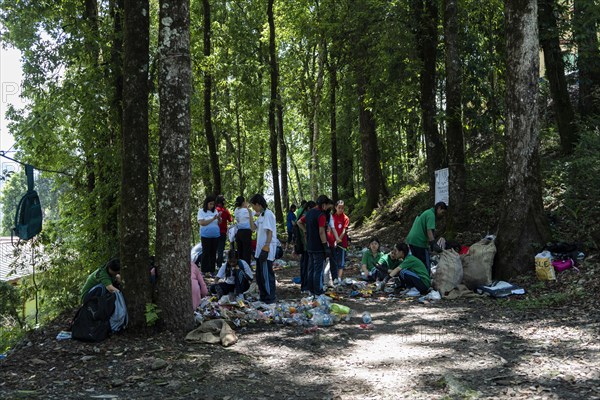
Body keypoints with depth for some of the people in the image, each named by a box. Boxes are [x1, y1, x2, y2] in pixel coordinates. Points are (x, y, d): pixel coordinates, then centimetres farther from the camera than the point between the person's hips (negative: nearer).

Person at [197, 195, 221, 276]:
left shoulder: (215, 211, 12)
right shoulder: (201, 211, -2)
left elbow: (219, 223, 12)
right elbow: (202, 223, -13)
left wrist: (219, 218, -9)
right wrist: (212, 219, -17)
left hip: (215, 235, 4)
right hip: (206, 235, -4)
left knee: (213, 253, 6)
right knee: (206, 253, -1)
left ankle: (212, 270, 12)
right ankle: (205, 271, 3)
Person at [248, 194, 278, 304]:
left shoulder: (268, 214, -15)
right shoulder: (261, 215, 14)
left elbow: (270, 232, -19)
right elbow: (253, 227, 15)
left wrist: (266, 247, -22)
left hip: (267, 250, -10)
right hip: (260, 249, 10)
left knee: (267, 274, -3)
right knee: (260, 274, 15)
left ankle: (271, 297, 4)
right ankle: (263, 295, 24)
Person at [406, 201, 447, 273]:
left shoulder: (426, 212, 22)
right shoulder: (431, 214, -9)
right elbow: (429, 230, -22)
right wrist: (433, 244, -29)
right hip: (419, 242, -10)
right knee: (426, 266, -7)